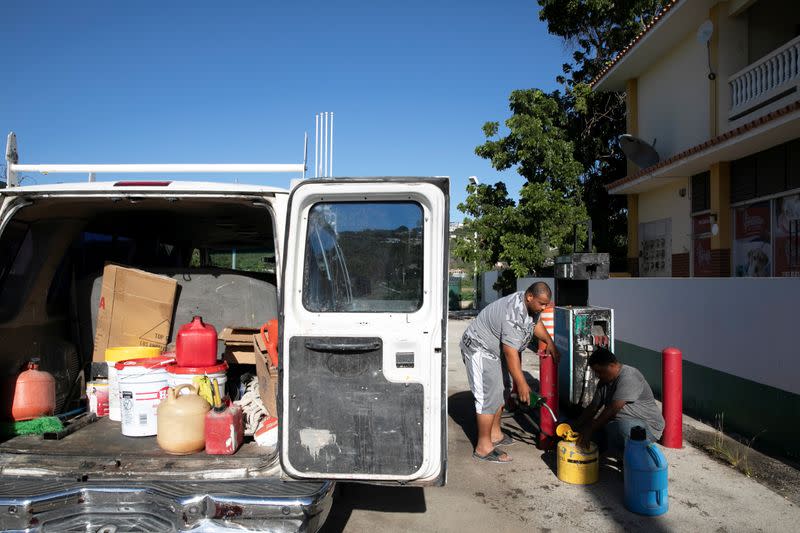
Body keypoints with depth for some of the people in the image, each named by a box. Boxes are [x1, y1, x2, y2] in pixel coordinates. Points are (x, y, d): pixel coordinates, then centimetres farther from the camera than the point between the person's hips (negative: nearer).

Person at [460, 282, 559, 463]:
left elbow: (536, 322, 20)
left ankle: (495, 435, 30)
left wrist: (549, 342, 10)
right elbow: (510, 353, -33)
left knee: (498, 393, 17)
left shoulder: (530, 304, -4)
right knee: (488, 398, -12)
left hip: (494, 350, 11)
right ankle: (483, 448, -6)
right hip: (479, 349, -11)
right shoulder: (513, 315, -34)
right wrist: (521, 383, -30)